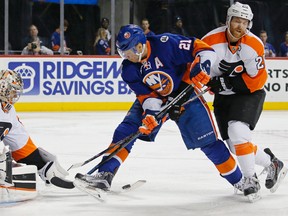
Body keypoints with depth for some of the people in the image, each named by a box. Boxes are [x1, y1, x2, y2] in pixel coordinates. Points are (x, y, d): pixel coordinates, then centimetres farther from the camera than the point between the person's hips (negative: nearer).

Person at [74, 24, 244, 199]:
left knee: (207, 140, -6)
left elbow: (203, 48, -26)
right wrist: (150, 112, -29)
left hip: (185, 93, -4)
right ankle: (105, 176, -14)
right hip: (154, 98, 5)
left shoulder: (165, 44, -29)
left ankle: (239, 180, 11)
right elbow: (145, 93, -12)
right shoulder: (129, 69, -12)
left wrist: (200, 66, -42)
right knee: (126, 130, -12)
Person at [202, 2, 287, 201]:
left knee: (238, 131, -25)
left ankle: (251, 180, -11)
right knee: (235, 145, -1)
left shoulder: (254, 45, -17)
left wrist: (228, 83, -24)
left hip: (249, 93, -3)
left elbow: (258, 79, -16)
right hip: (223, 97, 3)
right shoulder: (211, 41, -16)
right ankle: (271, 163, 23)